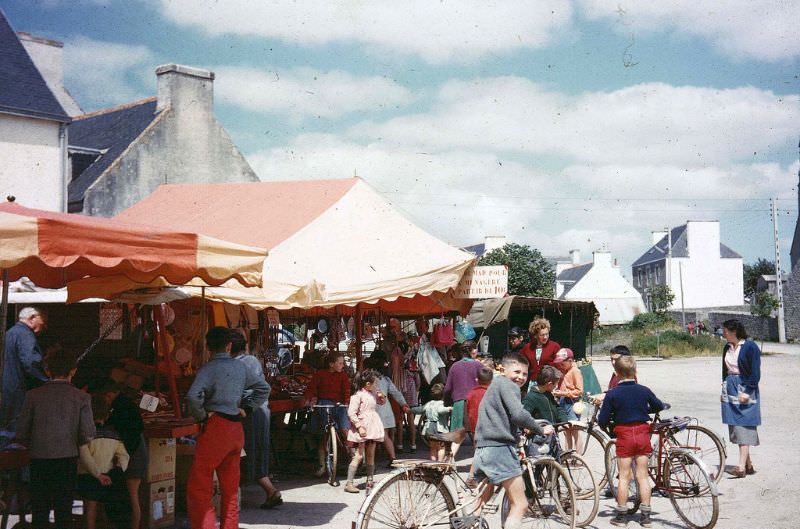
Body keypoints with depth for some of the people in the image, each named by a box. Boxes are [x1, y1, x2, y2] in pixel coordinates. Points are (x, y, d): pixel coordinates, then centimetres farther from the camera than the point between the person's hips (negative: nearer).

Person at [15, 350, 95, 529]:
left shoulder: (33, 395, -2)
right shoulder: (82, 397, -3)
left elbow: (21, 435, -1)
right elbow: (88, 435, -5)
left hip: (39, 460, 0)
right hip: (68, 459, 0)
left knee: (39, 512, 8)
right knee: (64, 511, 8)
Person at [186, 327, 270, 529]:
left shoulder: (208, 369, -10)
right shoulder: (240, 367, 9)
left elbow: (193, 397, -26)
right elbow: (264, 388, 19)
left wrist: (201, 415, -10)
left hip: (216, 428, -7)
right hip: (237, 429, 7)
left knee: (198, 487, -3)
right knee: (230, 488, 15)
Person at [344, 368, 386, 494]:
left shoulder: (373, 392, 12)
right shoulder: (358, 395, -13)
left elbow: (382, 402, 30)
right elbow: (351, 413, -17)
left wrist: (382, 397, 6)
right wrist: (359, 427, -21)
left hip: (372, 426, 8)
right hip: (362, 428, -8)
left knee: (370, 455, 11)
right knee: (359, 456, -9)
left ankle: (370, 481, 18)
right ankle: (349, 483, -5)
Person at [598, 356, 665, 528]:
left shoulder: (612, 394, -8)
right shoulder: (644, 390, -2)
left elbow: (602, 421, -7)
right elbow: (659, 406, 16)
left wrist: (612, 420, 14)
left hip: (624, 437, -2)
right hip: (642, 435, 2)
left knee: (624, 477, 5)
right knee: (643, 476, 8)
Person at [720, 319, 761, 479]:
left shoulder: (750, 347, -10)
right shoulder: (727, 348, 11)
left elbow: (755, 372, -12)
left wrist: (747, 391, -16)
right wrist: (724, 388, 17)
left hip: (745, 389, -7)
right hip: (730, 390, 7)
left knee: (743, 428, -10)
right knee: (735, 429, 6)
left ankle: (741, 467, -14)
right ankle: (749, 465, 14)